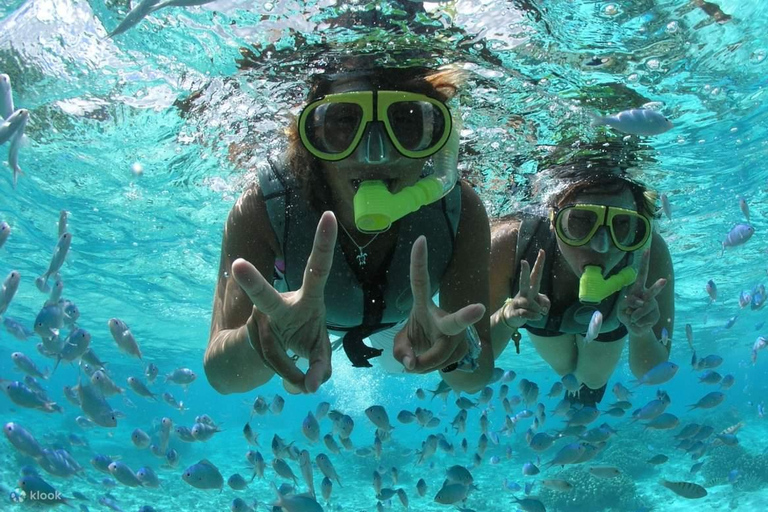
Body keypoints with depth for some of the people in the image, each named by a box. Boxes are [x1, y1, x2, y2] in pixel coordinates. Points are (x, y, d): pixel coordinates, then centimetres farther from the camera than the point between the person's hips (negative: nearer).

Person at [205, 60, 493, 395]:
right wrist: (259, 340, -66)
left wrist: (459, 347, -59)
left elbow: (475, 379, -34)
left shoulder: (462, 213, -38)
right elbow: (221, 375, -42)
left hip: (401, 318, 1)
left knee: (399, 365, 33)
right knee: (294, 382, 31)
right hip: (299, 317, 0)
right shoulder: (262, 210, -41)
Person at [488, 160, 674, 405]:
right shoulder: (508, 244, -45)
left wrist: (642, 334, -52)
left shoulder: (651, 255, -42)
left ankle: (591, 385, 63)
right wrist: (506, 319, -56)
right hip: (542, 317, 0)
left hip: (609, 325, 1)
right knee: (563, 368, 29)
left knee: (594, 380, 27)